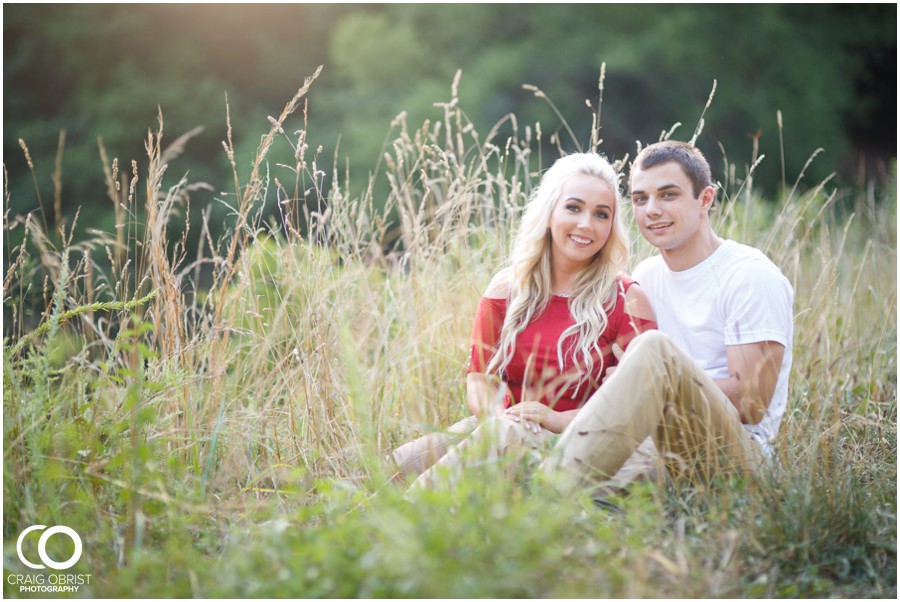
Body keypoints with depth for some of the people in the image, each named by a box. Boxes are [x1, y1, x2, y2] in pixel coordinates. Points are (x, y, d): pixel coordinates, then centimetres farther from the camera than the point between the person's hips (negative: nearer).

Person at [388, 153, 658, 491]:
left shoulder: (627, 301, -1)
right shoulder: (508, 288, 8)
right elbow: (479, 378, 7)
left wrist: (559, 420, -18)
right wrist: (498, 416, -16)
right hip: (503, 428, 3)